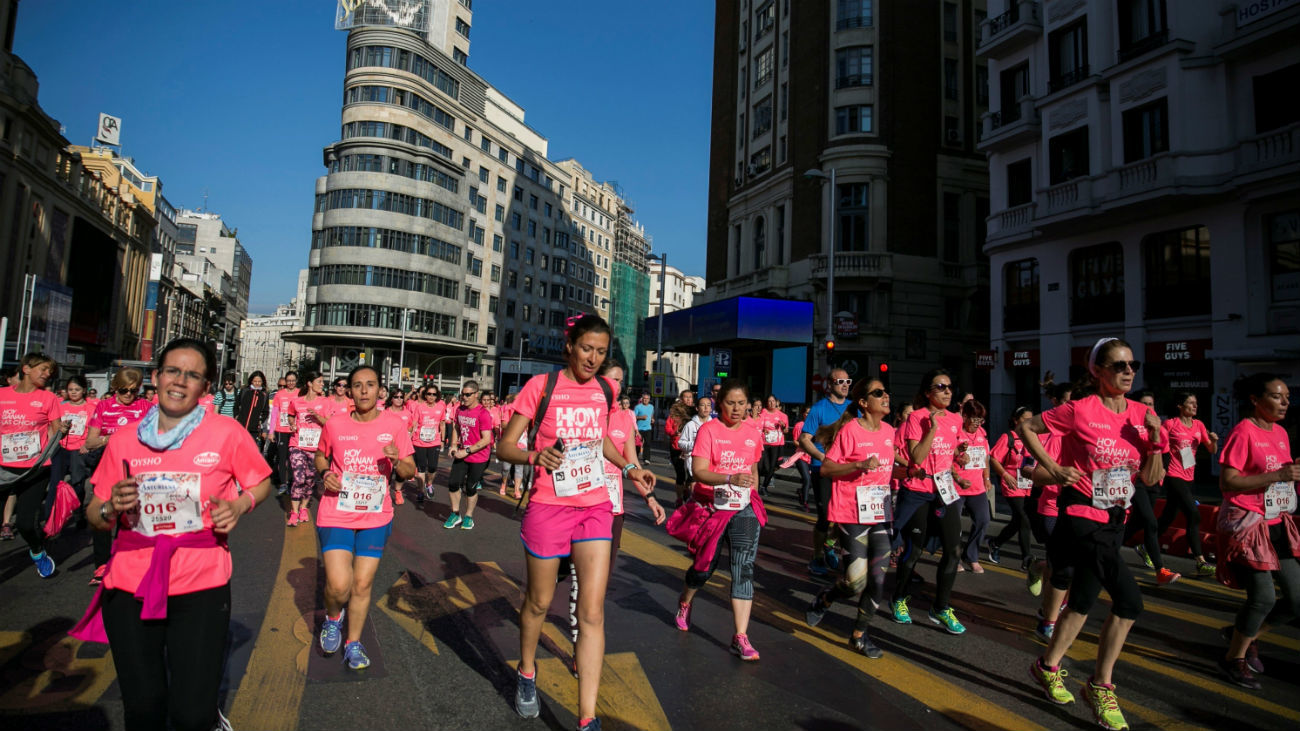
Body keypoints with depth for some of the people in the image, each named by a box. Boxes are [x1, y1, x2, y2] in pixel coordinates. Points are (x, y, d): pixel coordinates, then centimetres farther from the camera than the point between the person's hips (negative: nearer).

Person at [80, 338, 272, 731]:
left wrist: (239, 505, -12)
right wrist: (111, 508, -12)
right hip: (129, 584, 3)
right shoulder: (123, 439, 4)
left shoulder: (226, 432, -4)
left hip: (201, 585, -3)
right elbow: (95, 516, 10)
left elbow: (262, 482, 8)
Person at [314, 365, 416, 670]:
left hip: (376, 517, 1)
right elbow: (320, 455, 15)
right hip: (336, 514, -1)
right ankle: (332, 617, 26)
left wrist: (397, 461, -20)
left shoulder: (394, 425, -4)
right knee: (339, 585, -10)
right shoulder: (334, 424, -4)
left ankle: (353, 643, 30)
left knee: (362, 585, 8)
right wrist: (325, 473, -6)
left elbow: (410, 471, 1)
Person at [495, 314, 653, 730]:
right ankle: (526, 674, 45)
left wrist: (628, 468, 9)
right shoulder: (542, 386, -9)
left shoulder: (604, 390, 4)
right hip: (549, 507, -3)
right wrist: (535, 456, -28)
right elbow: (505, 446, -9)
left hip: (595, 508, 3)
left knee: (592, 613, -3)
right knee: (539, 602, 16)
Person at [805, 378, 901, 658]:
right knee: (856, 580, -6)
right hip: (852, 513, -6)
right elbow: (826, 468, -13)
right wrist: (860, 465, -24)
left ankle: (859, 635, 22)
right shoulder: (850, 430, -12)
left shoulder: (889, 431, 8)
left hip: (880, 514, 6)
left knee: (878, 578, 3)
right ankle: (824, 600, 27)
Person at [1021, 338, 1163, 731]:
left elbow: (1150, 478, 5)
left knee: (1083, 599, 15)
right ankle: (1101, 685, 6)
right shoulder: (1079, 410, -13)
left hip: (1116, 519, 6)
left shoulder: (1141, 414, 3)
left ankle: (1048, 666, 34)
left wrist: (1155, 436, -10)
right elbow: (1026, 428, -5)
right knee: (1129, 601, -14)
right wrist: (1053, 469, -11)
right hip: (1082, 516, -6)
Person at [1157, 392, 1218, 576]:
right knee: (1193, 514, -15)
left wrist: (1214, 440, -9)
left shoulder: (1198, 425, 11)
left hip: (1188, 477, 7)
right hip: (1174, 476, -7)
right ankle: (1200, 562, -12)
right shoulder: (1170, 424, -6)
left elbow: (1212, 450, 10)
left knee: (1168, 516, 11)